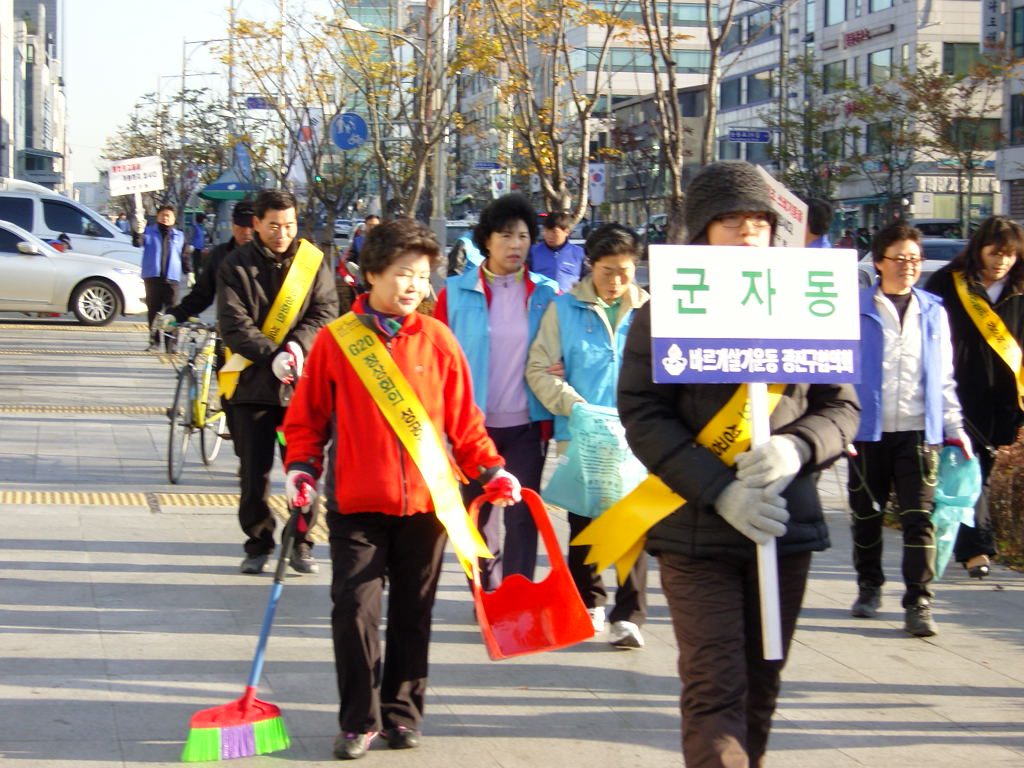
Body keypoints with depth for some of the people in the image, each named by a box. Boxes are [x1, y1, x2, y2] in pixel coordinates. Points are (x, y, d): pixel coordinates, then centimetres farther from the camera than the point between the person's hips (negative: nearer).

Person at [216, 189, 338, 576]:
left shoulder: (313, 261, 4)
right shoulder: (235, 266, 0)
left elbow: (325, 312, 1)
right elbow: (233, 325, -7)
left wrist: (297, 345, -16)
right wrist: (271, 356, -20)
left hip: (303, 382, 1)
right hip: (252, 382, -1)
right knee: (254, 472, 3)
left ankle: (300, 543, 16)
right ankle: (258, 544, 18)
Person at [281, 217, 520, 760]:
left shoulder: (438, 340, 4)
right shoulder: (336, 340, 0)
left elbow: (463, 419, 10)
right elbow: (308, 416, 7)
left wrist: (490, 469, 2)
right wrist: (302, 466, -6)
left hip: (426, 501, 2)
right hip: (356, 503, -2)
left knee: (413, 613, 10)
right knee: (354, 609, -6)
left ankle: (401, 713, 25)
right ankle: (358, 721, 7)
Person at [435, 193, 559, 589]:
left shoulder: (545, 294, 3)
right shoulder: (456, 293, 0)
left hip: (526, 424, 0)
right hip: (472, 423, 0)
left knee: (522, 514, -3)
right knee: (477, 512, 12)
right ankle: (484, 595, 27)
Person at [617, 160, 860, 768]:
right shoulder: (665, 313, 0)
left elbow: (842, 405, 9)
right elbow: (643, 416, -6)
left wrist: (796, 448, -14)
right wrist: (718, 490, -18)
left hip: (787, 525, 4)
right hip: (697, 530, -3)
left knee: (761, 686, 13)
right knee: (716, 690, -9)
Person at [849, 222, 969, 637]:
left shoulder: (933, 312, 10)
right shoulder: (857, 311, -1)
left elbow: (944, 378, 16)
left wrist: (953, 425, 10)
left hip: (918, 433, 1)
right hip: (868, 432, -1)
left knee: (919, 518, -4)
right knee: (866, 517, 10)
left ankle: (918, 603, -1)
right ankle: (869, 588, 28)